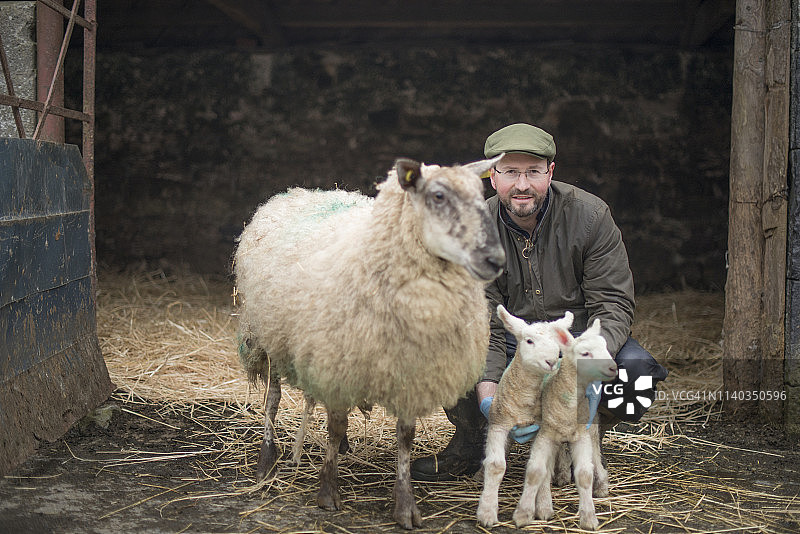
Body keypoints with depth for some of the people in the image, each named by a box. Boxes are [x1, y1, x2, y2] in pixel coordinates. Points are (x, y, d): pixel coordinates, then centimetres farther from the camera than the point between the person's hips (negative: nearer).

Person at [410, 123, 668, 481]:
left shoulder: (589, 216, -14)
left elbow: (612, 304, -15)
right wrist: (488, 396, -32)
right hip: (512, 342, 1)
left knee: (637, 372, -32)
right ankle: (470, 445, 3)